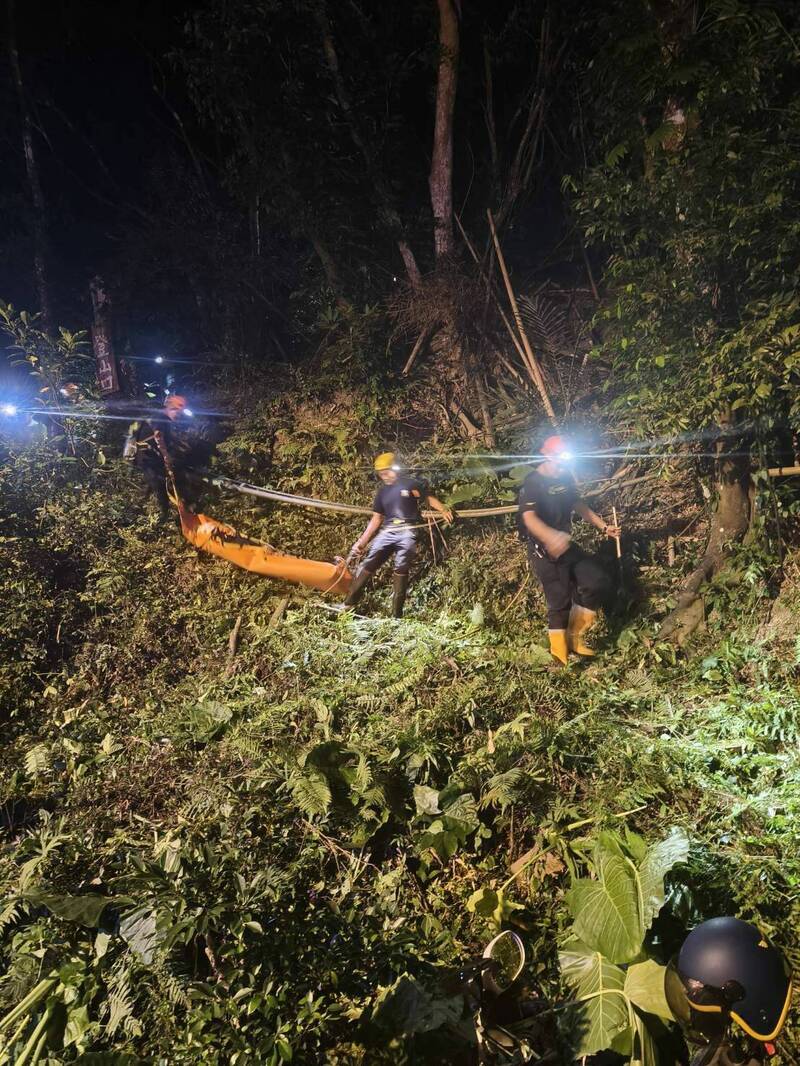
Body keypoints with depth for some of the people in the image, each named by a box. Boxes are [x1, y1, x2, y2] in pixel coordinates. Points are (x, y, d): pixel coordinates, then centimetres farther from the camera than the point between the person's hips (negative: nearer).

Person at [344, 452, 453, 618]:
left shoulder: (411, 484, 5)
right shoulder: (382, 492, 18)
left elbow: (429, 499, 12)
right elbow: (376, 519, 19)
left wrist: (443, 510, -7)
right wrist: (361, 542, 15)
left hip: (407, 532, -4)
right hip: (387, 531, 4)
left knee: (401, 570, -10)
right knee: (369, 565, -6)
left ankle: (397, 614, -6)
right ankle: (348, 604, -3)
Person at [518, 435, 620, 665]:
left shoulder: (566, 478, 5)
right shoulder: (532, 483, -19)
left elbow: (578, 505, 21)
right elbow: (529, 518, -33)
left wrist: (604, 527, 17)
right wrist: (551, 537, -50)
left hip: (566, 546, 8)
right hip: (544, 551, -8)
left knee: (599, 582, 4)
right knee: (560, 601, -4)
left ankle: (574, 635, 18)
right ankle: (560, 655, 12)